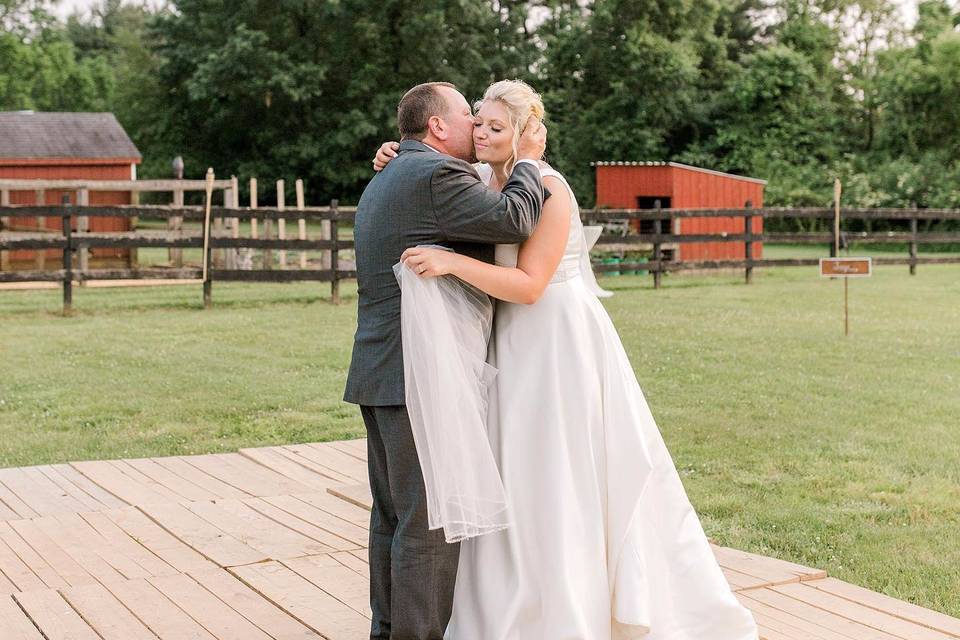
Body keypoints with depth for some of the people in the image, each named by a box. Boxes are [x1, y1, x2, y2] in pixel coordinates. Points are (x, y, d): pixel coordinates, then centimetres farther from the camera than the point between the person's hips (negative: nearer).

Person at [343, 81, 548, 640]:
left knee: (393, 514, 15)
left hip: (379, 374, 10)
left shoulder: (383, 181, 21)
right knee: (428, 521, -4)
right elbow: (514, 220, -19)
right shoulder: (438, 174, -12)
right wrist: (528, 160, -3)